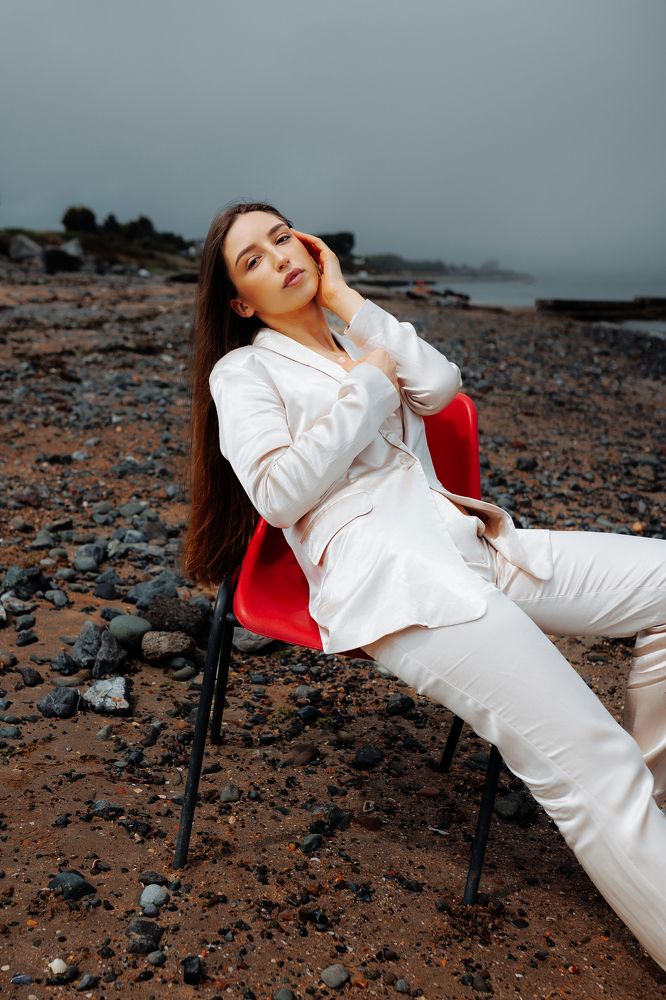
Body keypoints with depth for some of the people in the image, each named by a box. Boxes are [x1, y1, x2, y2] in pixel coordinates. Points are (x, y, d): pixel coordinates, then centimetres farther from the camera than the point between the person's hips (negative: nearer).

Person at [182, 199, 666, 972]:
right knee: (584, 759, -23)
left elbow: (439, 387, 6)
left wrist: (345, 299, 8)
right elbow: (279, 491, -8)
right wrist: (369, 385, -1)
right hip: (387, 576, -7)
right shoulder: (244, 371, 10)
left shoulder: (360, 341, 27)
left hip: (470, 545, 7)